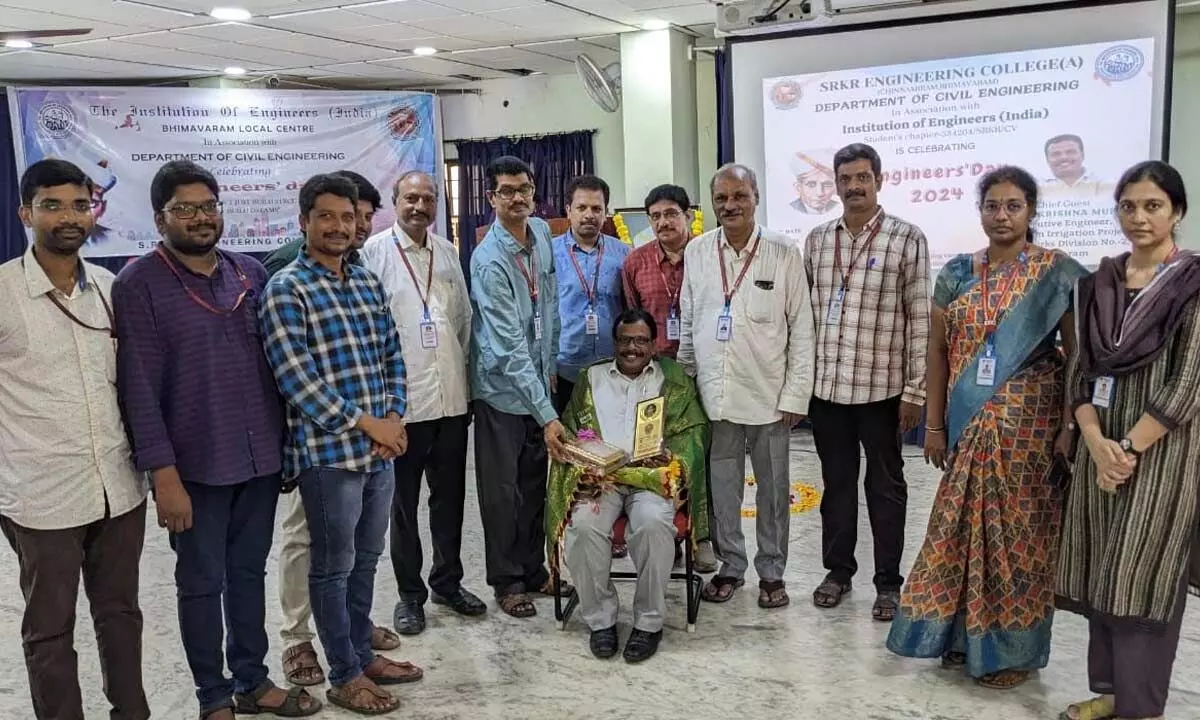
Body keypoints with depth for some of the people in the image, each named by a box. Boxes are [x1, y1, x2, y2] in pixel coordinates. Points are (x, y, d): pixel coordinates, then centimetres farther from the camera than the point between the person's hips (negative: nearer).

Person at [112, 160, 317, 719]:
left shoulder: (250, 274, 7)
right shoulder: (138, 285, -8)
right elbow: (138, 386, -12)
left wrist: (286, 440, 9)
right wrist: (164, 475, -16)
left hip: (261, 457, 4)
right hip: (196, 465, -4)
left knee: (249, 573, 16)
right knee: (202, 583, 9)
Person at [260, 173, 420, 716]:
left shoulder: (368, 283, 11)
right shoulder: (285, 290, -11)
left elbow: (392, 357, 14)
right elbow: (298, 380, -18)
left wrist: (394, 418, -1)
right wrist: (369, 425, -15)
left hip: (379, 449, 7)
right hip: (327, 453, -6)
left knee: (365, 561, 18)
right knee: (334, 567, 7)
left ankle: (363, 655, 33)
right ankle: (344, 676, 21)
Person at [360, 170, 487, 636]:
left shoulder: (447, 252, 11)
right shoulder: (375, 252, -6)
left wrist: (462, 368, 10)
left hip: (452, 396, 5)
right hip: (402, 398, -5)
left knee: (450, 496, 14)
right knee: (404, 500, 8)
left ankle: (448, 581, 31)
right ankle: (409, 592, 22)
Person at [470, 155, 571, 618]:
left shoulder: (542, 233, 0)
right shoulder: (489, 260, -23)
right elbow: (510, 346, -27)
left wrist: (551, 365, 13)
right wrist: (547, 414, -29)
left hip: (537, 382, 7)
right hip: (502, 389, -6)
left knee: (535, 484, 16)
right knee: (502, 490, 5)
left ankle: (535, 569, 31)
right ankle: (507, 581, 20)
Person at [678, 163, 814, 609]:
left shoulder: (784, 253, -4)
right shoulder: (697, 252, 4)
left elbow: (801, 328, -3)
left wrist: (796, 394, -7)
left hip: (768, 393, -2)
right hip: (714, 393, 2)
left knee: (773, 487, 8)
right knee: (721, 485, 10)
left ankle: (771, 572, 25)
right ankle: (730, 566, 27)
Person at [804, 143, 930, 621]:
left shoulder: (907, 239, -5)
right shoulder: (816, 240, 7)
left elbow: (920, 318, -6)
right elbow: (806, 312, 11)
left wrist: (915, 390, -9)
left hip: (881, 387, -3)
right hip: (825, 385, 4)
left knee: (885, 486, 9)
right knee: (836, 482, 14)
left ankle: (888, 582, 21)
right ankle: (838, 570, 29)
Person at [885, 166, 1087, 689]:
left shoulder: (1057, 272, -4)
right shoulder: (957, 272, 5)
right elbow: (938, 351, 6)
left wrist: (1072, 426, -11)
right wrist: (934, 424, 4)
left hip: (1029, 426, -3)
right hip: (971, 427, 3)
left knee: (1018, 531, 5)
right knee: (963, 528, 9)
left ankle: (1011, 648, 21)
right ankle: (963, 636, 26)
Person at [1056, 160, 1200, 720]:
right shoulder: (1100, 282, 8)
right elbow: (1080, 370, 5)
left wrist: (1130, 449, -14)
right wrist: (1097, 442, -9)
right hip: (1101, 448, 5)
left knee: (1143, 578, 1)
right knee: (1102, 573, 10)